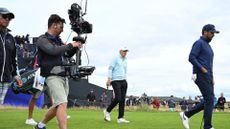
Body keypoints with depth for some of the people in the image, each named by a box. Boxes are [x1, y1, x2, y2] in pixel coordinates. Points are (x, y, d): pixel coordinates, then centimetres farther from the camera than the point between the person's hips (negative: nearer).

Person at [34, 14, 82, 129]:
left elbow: (68, 54, 26)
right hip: (53, 77, -8)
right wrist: (71, 45, -14)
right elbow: (53, 50, -23)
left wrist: (76, 47, 7)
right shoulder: (42, 40, -6)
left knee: (58, 106, 13)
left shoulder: (58, 40, 17)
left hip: (64, 76, 8)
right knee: (62, 104, -20)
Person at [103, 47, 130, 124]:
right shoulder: (115, 59, 1)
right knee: (118, 98, -18)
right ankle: (107, 111, 3)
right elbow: (110, 68, -7)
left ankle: (120, 118, -3)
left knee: (122, 100, -2)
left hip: (123, 81, 7)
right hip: (115, 81, -7)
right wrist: (109, 79, -18)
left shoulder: (125, 61, 22)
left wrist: (125, 81, 17)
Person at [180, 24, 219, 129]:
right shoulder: (199, 43, -6)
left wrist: (212, 78, 19)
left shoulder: (208, 46, 24)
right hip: (200, 76, -9)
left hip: (207, 76, 9)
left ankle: (186, 114, 11)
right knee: (209, 100, -11)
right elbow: (191, 58, -16)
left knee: (208, 101, 5)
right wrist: (202, 69, -21)